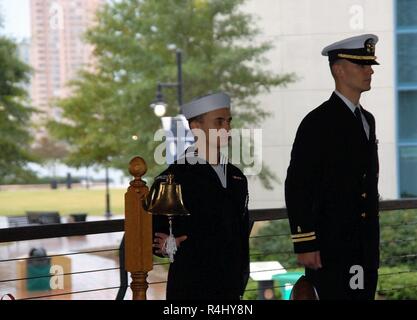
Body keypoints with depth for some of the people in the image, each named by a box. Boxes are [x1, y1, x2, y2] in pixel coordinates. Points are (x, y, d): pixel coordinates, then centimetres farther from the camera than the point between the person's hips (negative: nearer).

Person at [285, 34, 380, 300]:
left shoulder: (367, 120, 17)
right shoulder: (318, 123, -10)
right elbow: (297, 187, -14)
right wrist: (305, 245, -18)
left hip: (366, 248, 8)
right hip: (331, 247, -8)